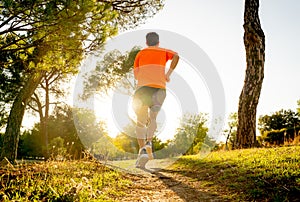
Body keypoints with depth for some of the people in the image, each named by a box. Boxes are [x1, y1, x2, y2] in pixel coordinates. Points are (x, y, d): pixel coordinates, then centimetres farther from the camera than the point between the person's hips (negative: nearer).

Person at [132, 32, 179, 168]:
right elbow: (176, 56, -1)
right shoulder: (164, 52, 22)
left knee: (140, 122, 6)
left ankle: (142, 151, -10)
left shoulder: (140, 53, 22)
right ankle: (148, 143, -16)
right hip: (159, 88, 0)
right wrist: (168, 74, 4)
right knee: (152, 119, 12)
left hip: (143, 87, 0)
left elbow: (135, 74, 14)